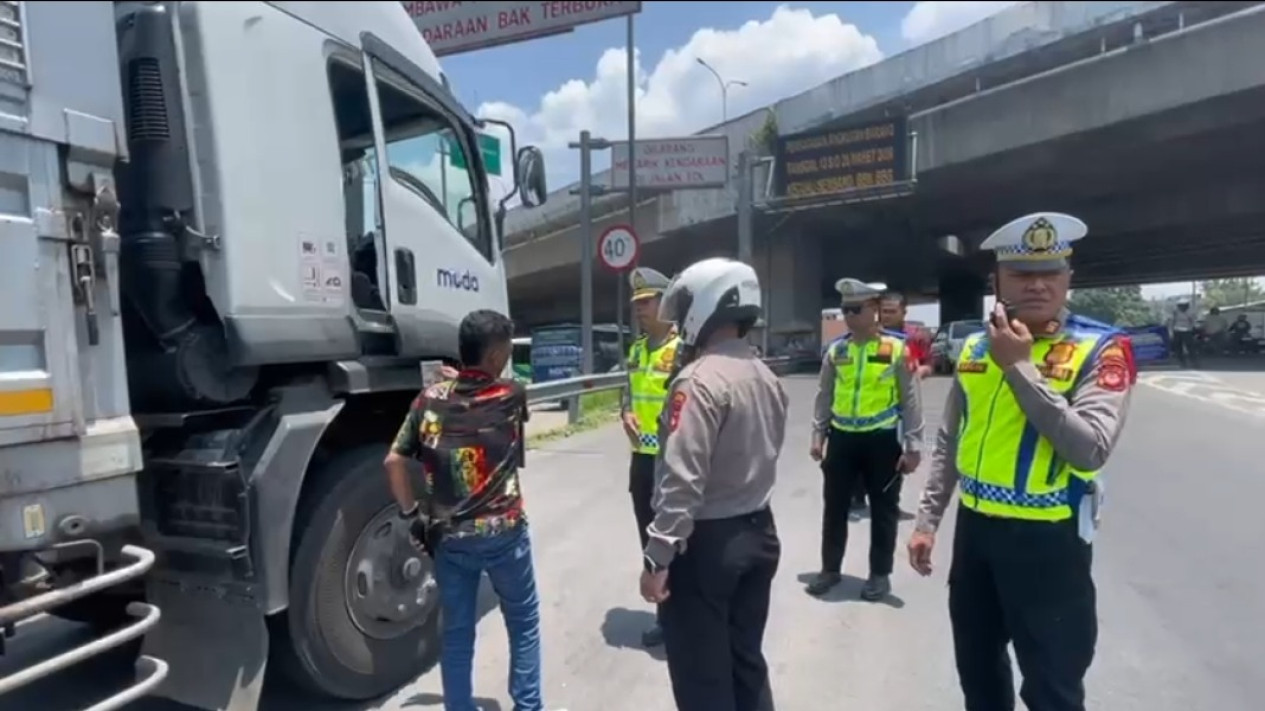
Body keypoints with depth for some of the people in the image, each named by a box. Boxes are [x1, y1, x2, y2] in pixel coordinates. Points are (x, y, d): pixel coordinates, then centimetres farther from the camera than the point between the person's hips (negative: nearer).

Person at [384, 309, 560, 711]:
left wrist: (410, 515, 5)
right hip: (504, 533, -2)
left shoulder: (429, 400, -4)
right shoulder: (510, 398, -11)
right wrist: (462, 378, 22)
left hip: (448, 537, 3)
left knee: (456, 632, 16)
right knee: (524, 624, 17)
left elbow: (393, 462, -3)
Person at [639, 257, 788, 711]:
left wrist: (658, 557, -20)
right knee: (746, 660, 21)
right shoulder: (767, 377, 5)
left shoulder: (700, 380, -21)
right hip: (758, 532, 8)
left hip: (705, 543, -8)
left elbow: (682, 480, -24)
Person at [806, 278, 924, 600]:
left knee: (883, 509, 10)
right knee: (834, 506, 11)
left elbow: (911, 399, -5)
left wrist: (913, 445, -7)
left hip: (882, 439, -3)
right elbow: (824, 396, 10)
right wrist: (818, 435, 7)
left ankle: (880, 574, 27)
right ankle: (830, 569, 27)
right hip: (842, 438, 3)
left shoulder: (897, 348, -7)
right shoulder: (836, 350, 3)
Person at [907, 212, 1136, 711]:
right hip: (975, 528, 5)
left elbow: (1092, 450, -26)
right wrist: (927, 520, 7)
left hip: (1048, 538, -5)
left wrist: (1020, 368, -24)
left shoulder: (1102, 349, -12)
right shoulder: (975, 348, 3)